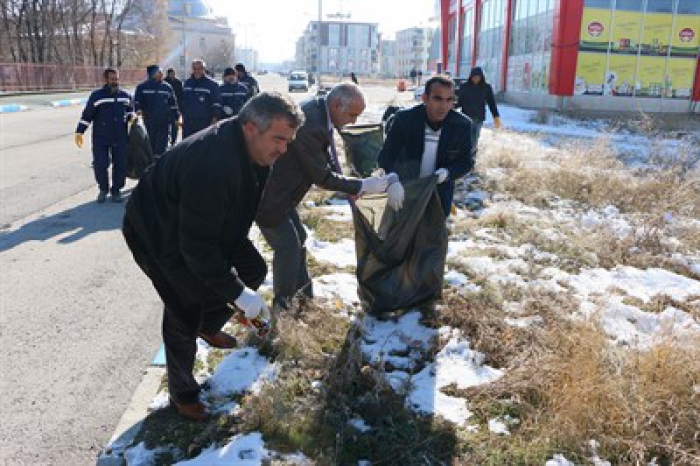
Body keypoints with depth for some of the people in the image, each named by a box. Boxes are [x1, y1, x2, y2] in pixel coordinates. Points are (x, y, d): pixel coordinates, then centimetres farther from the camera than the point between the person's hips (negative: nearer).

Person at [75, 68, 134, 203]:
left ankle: (116, 190, 22)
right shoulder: (96, 95, -3)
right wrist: (79, 132, -2)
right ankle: (103, 189, 20)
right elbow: (87, 115, 0)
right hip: (101, 138, -2)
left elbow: (130, 110, 22)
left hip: (120, 138, 3)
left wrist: (131, 116, -1)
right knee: (100, 165, -3)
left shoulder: (125, 95, 6)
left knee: (120, 165, 4)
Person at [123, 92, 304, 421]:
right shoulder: (212, 163, -39)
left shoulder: (252, 148, -11)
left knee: (253, 270, 3)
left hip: (208, 225, 8)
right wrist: (237, 292, -33)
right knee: (187, 310, -8)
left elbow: (243, 206, 7)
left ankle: (208, 326, 27)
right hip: (156, 232, -8)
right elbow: (197, 245, -36)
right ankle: (182, 394, 14)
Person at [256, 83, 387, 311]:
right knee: (288, 246, -2)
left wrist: (354, 188, 1)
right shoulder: (311, 125, -29)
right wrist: (362, 185, -16)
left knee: (297, 239, 19)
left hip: (279, 190, 10)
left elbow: (328, 161, 9)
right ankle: (282, 305, 14)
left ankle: (301, 288, 36)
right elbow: (322, 176, -22)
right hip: (267, 195, -10)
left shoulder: (319, 113, 1)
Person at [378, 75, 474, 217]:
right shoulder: (404, 119, -20)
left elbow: (467, 161, -5)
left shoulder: (462, 125, -16)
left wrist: (448, 172, -28)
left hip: (439, 194, 1)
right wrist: (392, 181, -44)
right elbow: (386, 155, -22)